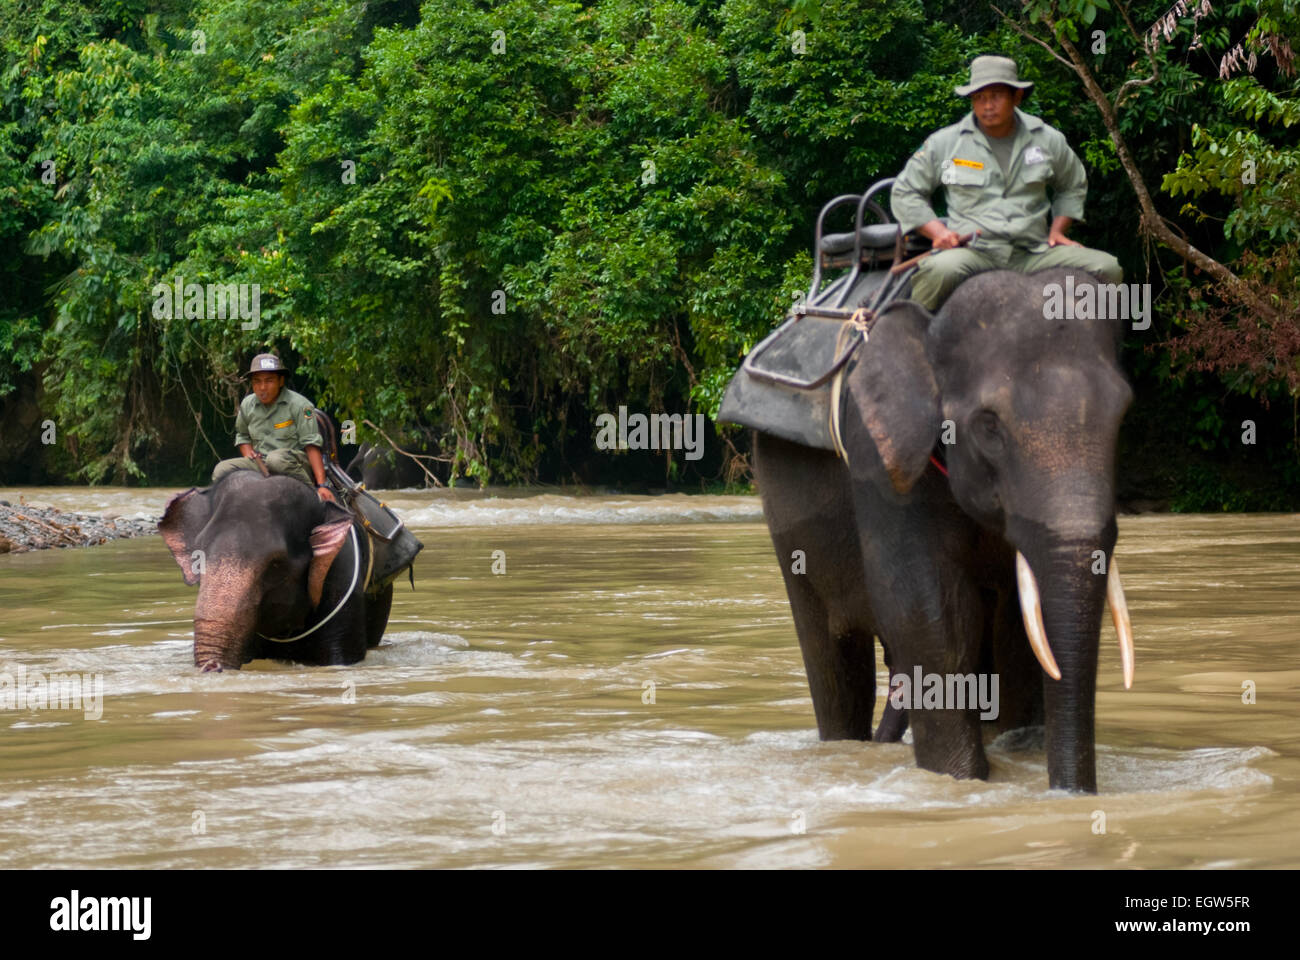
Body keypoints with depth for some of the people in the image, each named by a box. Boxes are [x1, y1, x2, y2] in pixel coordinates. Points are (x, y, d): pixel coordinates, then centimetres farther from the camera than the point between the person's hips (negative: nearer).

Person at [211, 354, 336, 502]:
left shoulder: (299, 404, -7)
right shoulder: (247, 405, 9)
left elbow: (311, 445, -13)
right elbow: (242, 435, 29)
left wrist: (322, 485, -22)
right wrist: (248, 453, 5)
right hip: (260, 463, 5)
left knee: (276, 458, -40)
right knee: (222, 470, -18)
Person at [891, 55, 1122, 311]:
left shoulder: (1049, 141, 13)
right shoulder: (944, 143, 6)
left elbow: (1073, 188, 31)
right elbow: (904, 192, 14)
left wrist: (1058, 229, 13)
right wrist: (938, 232, -2)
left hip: (1032, 255, 3)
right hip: (971, 252, -3)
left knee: (1106, 268, -17)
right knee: (939, 270, -39)